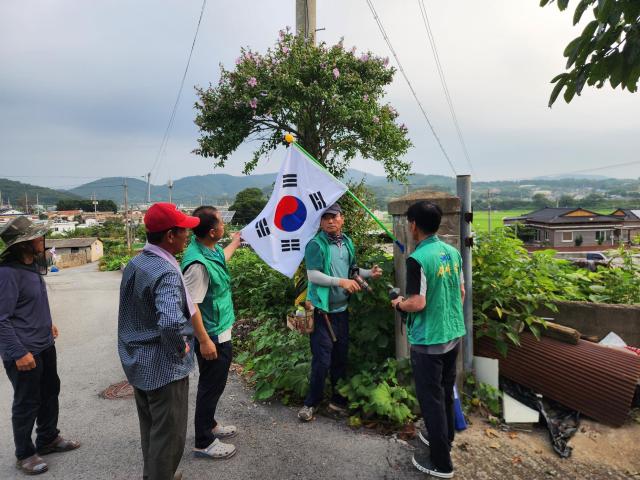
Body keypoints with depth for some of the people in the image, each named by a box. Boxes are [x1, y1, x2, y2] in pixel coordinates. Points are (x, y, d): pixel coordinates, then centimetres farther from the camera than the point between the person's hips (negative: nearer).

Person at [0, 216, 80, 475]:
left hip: (44, 344, 9)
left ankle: (48, 439, 41)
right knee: (27, 402, 9)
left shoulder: (33, 264, 2)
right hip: (24, 351, -8)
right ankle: (24, 454, 30)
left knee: (50, 391, 21)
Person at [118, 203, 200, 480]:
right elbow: (171, 322, -42)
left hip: (137, 363, 9)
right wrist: (181, 348, -24)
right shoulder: (166, 272, -27)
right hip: (163, 367, -9)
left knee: (150, 428, 26)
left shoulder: (134, 263, 2)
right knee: (168, 435, 10)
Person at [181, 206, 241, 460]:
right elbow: (191, 306, -28)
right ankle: (203, 443, 24)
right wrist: (204, 341, -25)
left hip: (221, 331, 10)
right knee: (211, 385, 6)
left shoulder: (212, 249, 0)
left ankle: (209, 424, 44)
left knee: (215, 382, 24)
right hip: (212, 335, -10)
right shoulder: (198, 263, -30)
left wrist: (235, 243, 42)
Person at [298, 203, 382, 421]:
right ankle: (311, 402, 18)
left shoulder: (347, 242, 9)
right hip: (322, 310, -6)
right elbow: (313, 275, -17)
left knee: (341, 357, 15)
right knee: (322, 360, -2)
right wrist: (341, 282, -23)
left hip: (342, 309, 6)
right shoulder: (316, 245, -11)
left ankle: (338, 400, 31)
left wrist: (370, 273, 3)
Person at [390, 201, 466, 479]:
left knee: (431, 398, 7)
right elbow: (461, 292, 10)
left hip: (428, 341, -8)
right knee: (446, 391, 24)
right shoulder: (453, 252, 2)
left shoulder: (418, 259, -22)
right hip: (453, 335, 8)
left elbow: (418, 303, -24)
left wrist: (399, 304, -4)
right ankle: (444, 438, 43)